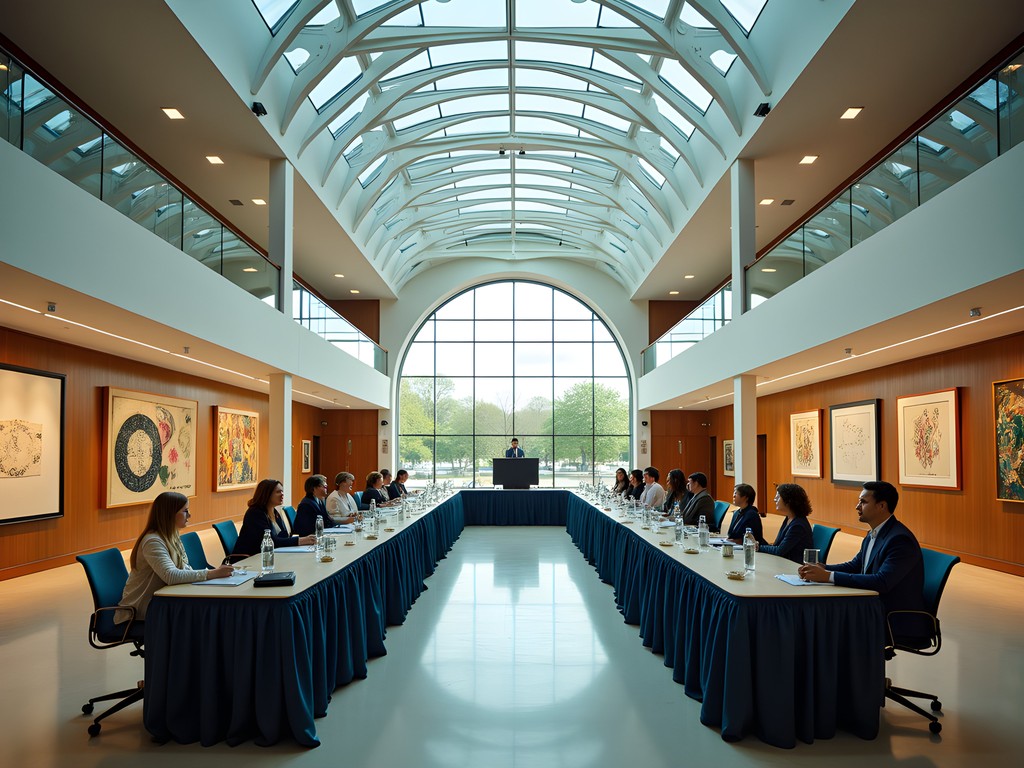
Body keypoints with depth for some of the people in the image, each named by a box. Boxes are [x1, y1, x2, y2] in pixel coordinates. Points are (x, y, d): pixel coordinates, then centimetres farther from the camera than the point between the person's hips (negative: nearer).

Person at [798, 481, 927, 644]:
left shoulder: (900, 539, -21)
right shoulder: (873, 534, 10)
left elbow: (882, 582, -30)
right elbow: (855, 566, 16)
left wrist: (829, 576, -30)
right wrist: (822, 569, -5)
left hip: (899, 624, -8)